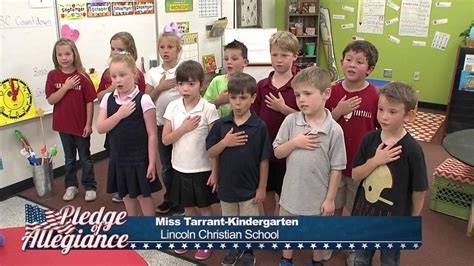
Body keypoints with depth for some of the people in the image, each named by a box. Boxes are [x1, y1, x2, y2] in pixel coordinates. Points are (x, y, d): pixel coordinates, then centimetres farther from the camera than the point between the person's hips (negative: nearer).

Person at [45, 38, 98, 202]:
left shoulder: (82, 76, -11)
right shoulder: (53, 76, -4)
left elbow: (89, 102, -8)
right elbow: (51, 100, -9)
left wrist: (88, 124, -9)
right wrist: (66, 87, -21)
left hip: (81, 125, -2)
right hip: (63, 125, 2)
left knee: (85, 158, 11)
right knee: (69, 158, 17)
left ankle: (90, 187, 24)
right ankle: (71, 186, 31)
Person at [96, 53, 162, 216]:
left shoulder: (143, 100, -14)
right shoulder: (107, 99, 1)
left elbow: (152, 134, -13)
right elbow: (100, 128, -4)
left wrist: (152, 162, -14)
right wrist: (120, 114, -19)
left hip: (139, 158, -5)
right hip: (118, 157, 5)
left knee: (143, 195, 6)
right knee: (126, 195, 18)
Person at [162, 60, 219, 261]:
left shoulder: (208, 109, -13)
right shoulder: (173, 107, -4)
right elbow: (165, 140, -2)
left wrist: (215, 171, -12)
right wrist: (184, 128, -17)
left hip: (203, 169, -3)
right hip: (181, 168, 3)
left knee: (204, 207, 13)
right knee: (188, 207, 19)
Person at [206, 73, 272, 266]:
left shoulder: (259, 127, -14)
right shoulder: (220, 125, -7)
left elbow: (264, 160, -8)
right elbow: (210, 154, -2)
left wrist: (262, 187, -7)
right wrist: (225, 142, -20)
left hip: (249, 187, -3)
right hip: (226, 185, 3)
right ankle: (234, 248, 45)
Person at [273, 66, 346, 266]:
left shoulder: (334, 130, -16)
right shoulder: (291, 121, -12)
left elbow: (336, 168, -10)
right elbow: (277, 152, -3)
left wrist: (330, 199, -7)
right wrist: (295, 142, -21)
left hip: (318, 196, -2)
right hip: (292, 193, 2)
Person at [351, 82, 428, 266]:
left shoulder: (412, 150, -21)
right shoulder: (369, 139, -9)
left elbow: (419, 191, -12)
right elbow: (355, 175, -6)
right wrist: (375, 161, -22)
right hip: (364, 214, 4)